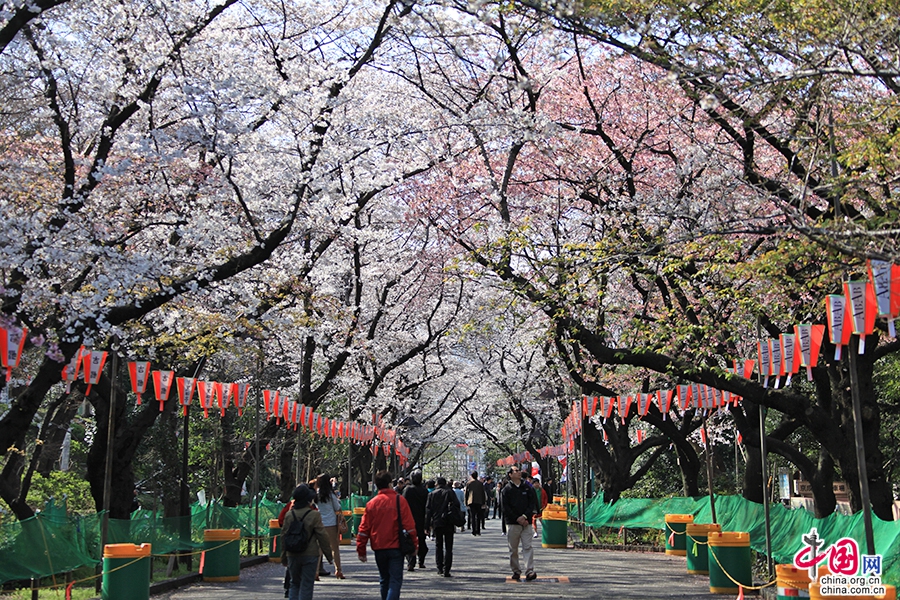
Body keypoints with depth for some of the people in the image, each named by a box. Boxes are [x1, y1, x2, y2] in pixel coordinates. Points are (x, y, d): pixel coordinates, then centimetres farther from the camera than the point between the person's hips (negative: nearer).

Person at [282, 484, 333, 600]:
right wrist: (328, 554, 2)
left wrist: (284, 553, 16)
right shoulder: (314, 515, -10)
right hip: (310, 555, -3)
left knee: (294, 584, 16)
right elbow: (322, 536, -8)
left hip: (293, 555, 3)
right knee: (306, 586, 2)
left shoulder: (289, 515, 1)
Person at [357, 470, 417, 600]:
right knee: (395, 580, -4)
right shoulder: (400, 501, -6)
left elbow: (364, 528, 4)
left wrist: (361, 550, 10)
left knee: (384, 580, 18)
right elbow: (409, 525, -6)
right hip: (396, 547, -3)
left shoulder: (371, 503, 2)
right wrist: (414, 544, 3)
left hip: (379, 549, 3)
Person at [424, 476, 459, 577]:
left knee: (438, 546, 15)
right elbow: (457, 505, -6)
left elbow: (428, 510, 4)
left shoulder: (432, 494, 6)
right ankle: (446, 570, -7)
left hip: (436, 523, 2)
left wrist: (427, 525, 5)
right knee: (448, 547, 1)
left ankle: (440, 568, 12)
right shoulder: (450, 492, 1)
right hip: (448, 523, -2)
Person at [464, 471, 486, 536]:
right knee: (478, 516, 10)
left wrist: (466, 503, 9)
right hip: (479, 502, 1)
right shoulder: (480, 483, 2)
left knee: (472, 516, 0)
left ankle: (474, 531, -8)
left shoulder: (468, 483, 1)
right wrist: (483, 503, 9)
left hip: (471, 502, -1)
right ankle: (478, 531, 8)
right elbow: (483, 493, 3)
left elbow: (466, 493, 3)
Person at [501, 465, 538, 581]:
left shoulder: (527, 488, 11)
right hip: (512, 523, -1)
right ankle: (516, 571, 12)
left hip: (526, 522, 1)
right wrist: (517, 519, -9)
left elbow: (533, 503, 7)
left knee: (527, 547, -7)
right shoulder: (506, 490, 3)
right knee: (513, 549, 3)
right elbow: (504, 507, -2)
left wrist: (525, 516, -8)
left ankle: (529, 571, -11)